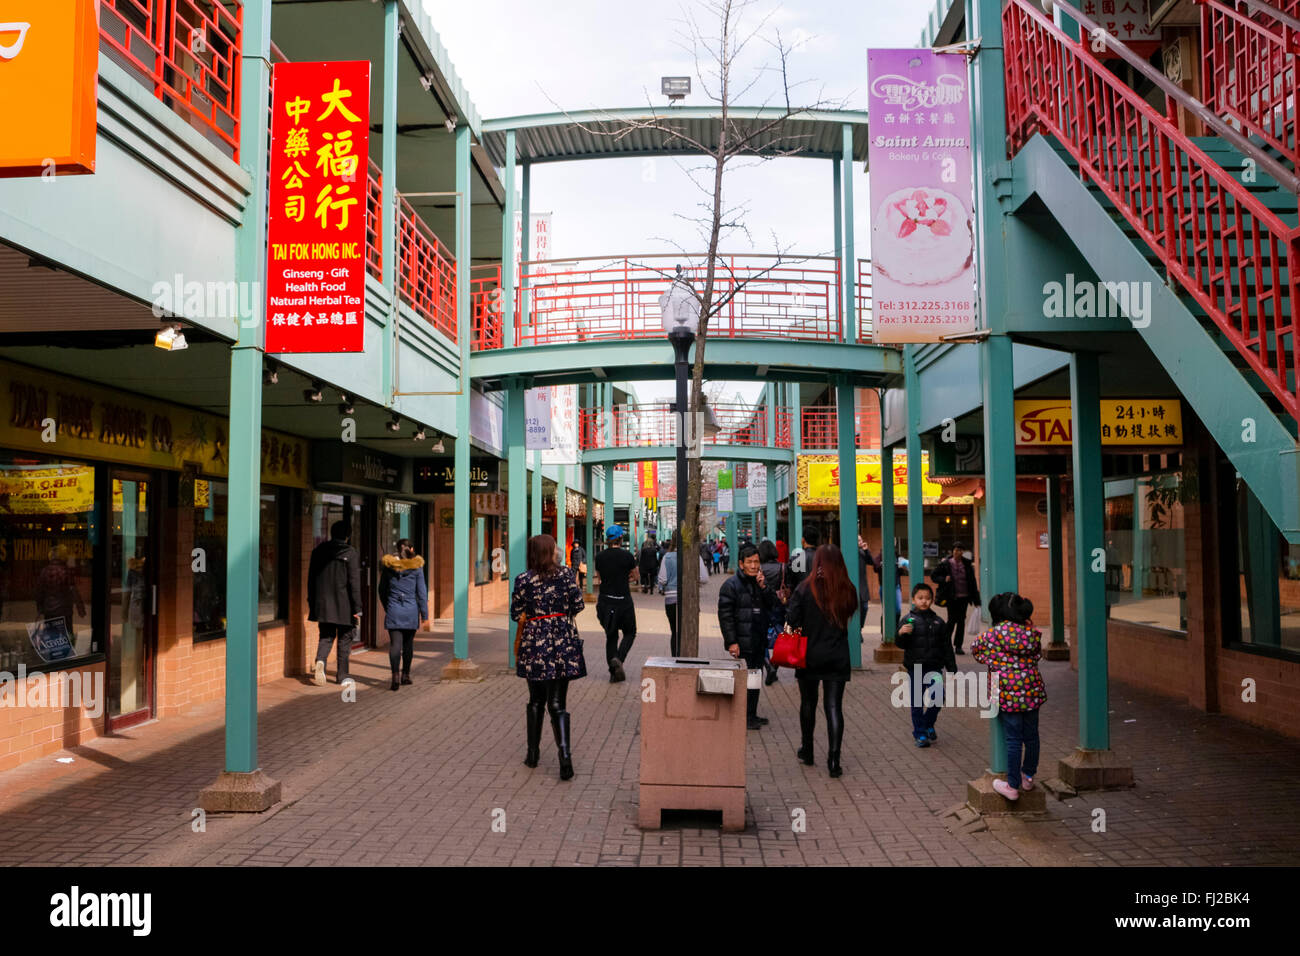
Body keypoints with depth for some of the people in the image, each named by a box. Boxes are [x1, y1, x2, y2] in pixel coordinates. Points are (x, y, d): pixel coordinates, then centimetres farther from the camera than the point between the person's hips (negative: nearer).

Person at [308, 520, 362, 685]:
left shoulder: (319, 551, 5)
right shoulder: (351, 553, -10)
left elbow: (311, 578, 10)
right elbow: (354, 582, -12)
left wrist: (311, 603, 18)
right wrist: (357, 608, -8)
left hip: (323, 603, 4)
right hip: (343, 604, -3)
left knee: (326, 636, 13)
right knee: (344, 639, 9)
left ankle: (320, 660, -15)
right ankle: (342, 675, 14)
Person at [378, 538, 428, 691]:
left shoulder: (388, 566, 2)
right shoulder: (416, 567, -3)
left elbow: (382, 590, 11)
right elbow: (422, 591, -2)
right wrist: (424, 613, 5)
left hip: (393, 610, 0)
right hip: (411, 610, 0)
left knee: (395, 644, -3)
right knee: (408, 643, 13)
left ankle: (395, 676, -16)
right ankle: (406, 674, 22)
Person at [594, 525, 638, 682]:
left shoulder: (600, 557, 1)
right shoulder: (627, 555, -9)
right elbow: (635, 574, 7)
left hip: (605, 600, 3)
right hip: (623, 600, -3)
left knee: (610, 636, 12)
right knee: (629, 633, 13)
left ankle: (614, 673, 10)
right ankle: (618, 659, -12)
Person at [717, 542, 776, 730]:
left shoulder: (761, 582, 14)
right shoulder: (731, 585, -8)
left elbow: (773, 605, 8)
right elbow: (725, 615, -12)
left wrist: (763, 587, -7)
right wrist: (731, 641, -18)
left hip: (759, 641, 7)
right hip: (742, 643, -7)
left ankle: (751, 715, 23)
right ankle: (745, 718, 0)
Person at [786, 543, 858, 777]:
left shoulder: (805, 588, -11)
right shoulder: (847, 590, -4)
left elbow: (791, 620, -12)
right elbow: (850, 614, 5)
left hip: (810, 656, -1)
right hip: (838, 658, 1)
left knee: (808, 703, 16)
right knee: (834, 707, 3)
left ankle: (807, 751, 30)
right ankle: (834, 759, -2)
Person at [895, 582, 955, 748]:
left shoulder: (938, 621, 8)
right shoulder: (908, 620, -2)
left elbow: (946, 647, 12)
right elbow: (900, 644, -6)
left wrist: (952, 668, 10)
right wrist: (901, 634, -28)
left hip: (934, 667, 2)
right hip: (915, 668, -2)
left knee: (938, 698, -3)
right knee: (917, 703, 3)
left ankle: (928, 724, 23)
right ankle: (919, 733, 14)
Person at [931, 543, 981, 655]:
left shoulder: (967, 564, 4)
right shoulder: (945, 564, -4)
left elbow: (972, 581, 8)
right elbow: (933, 575, 3)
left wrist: (975, 597, 6)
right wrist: (944, 579, -15)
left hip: (964, 596, 3)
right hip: (951, 597, -3)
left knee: (961, 621, 4)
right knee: (952, 620, -3)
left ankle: (958, 646, 12)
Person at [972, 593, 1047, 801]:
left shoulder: (997, 632, -10)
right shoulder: (1032, 632, 1)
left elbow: (976, 647, 5)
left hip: (1008, 693, -4)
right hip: (1032, 691, 5)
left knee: (1013, 740, 1)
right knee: (1031, 735, 17)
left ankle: (1012, 786, 8)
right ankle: (1028, 777, 33)